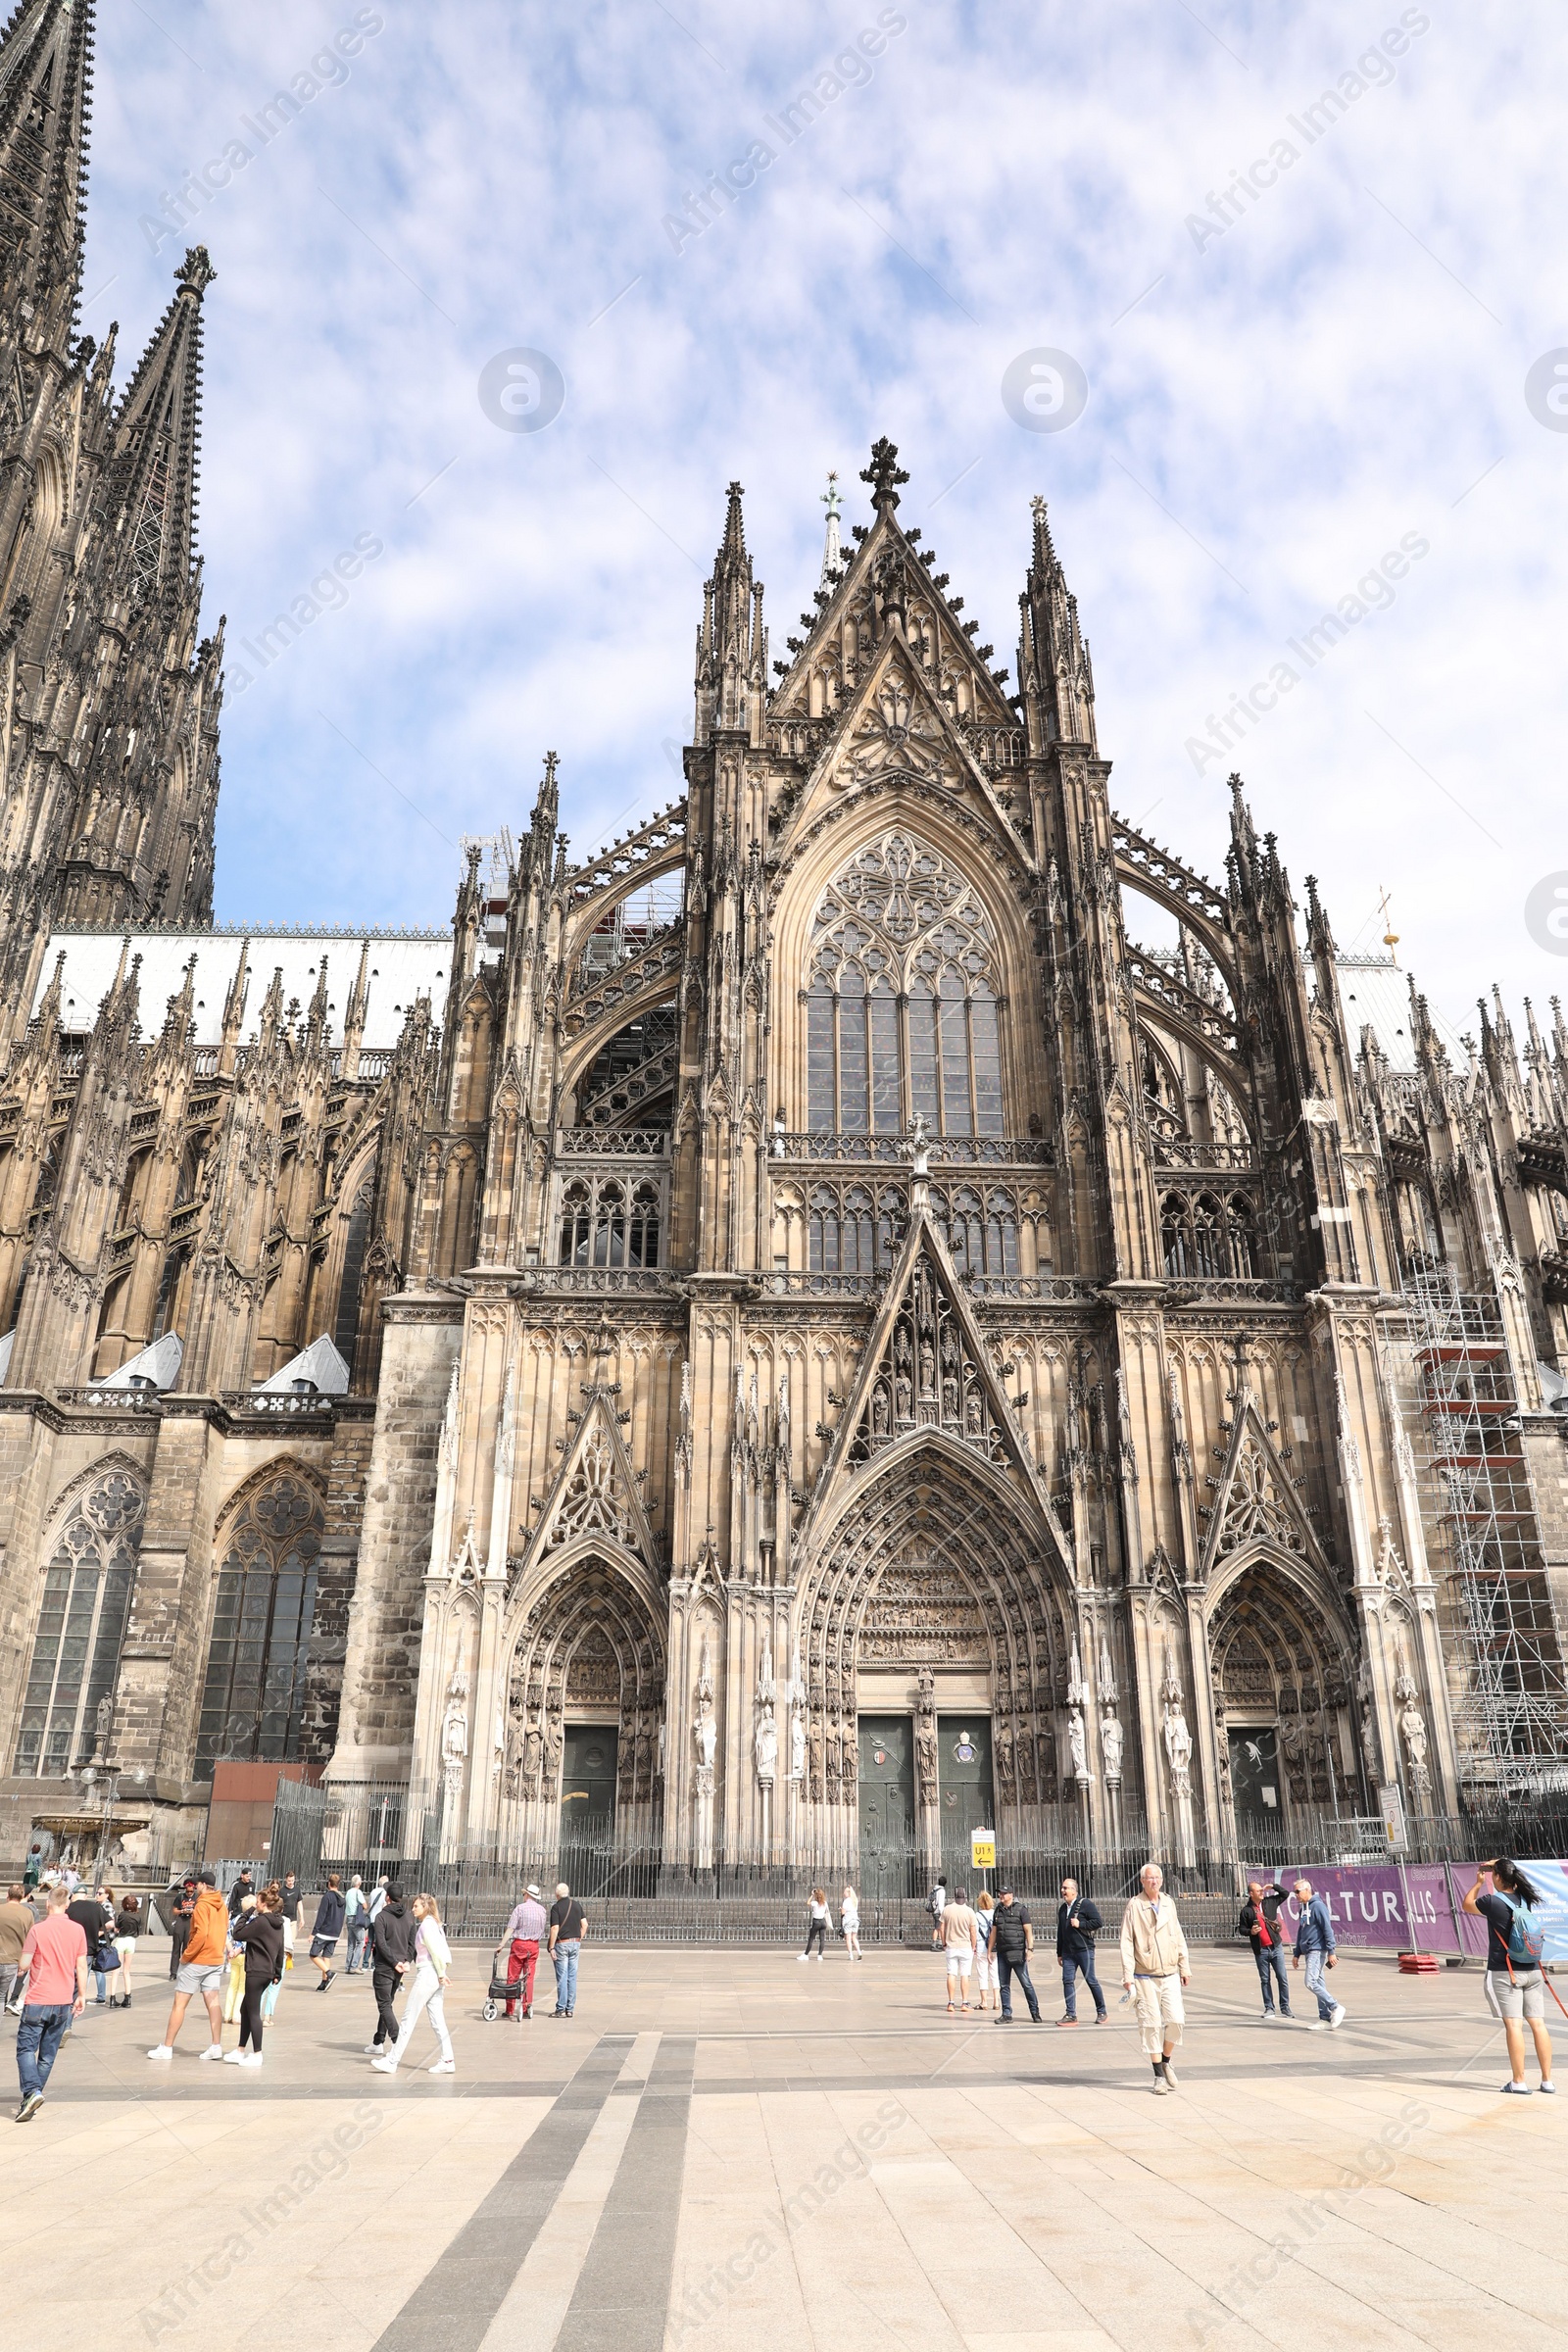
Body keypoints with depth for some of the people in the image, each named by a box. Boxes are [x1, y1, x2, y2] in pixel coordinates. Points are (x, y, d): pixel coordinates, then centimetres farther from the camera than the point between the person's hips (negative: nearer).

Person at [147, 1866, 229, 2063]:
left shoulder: (202, 1905, -14)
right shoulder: (222, 1905, 11)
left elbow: (200, 1933, -23)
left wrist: (186, 1955, -15)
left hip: (197, 1960, -7)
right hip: (216, 1960, 7)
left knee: (179, 2003, 2)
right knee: (213, 2002, 5)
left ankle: (166, 2047, 6)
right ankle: (216, 2046, 1)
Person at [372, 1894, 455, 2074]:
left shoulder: (426, 1925, -13)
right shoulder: (435, 1924, 15)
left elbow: (435, 1951, -18)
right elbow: (445, 1952, 14)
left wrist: (441, 1973, -11)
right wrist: (442, 1972, 9)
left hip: (427, 1974, -9)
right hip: (436, 1977, 9)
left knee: (409, 2018, -2)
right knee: (437, 2019, 10)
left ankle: (391, 2061, 3)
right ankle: (447, 2060, 9)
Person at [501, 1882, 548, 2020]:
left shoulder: (520, 1908, -9)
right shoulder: (543, 1910, 5)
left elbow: (510, 1928, -12)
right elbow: (545, 1930, 8)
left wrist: (501, 1945, -12)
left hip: (519, 1944, -4)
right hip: (534, 1945, 4)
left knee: (513, 1977, 4)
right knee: (529, 1977, 10)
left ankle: (510, 2010, 5)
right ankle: (527, 2007, 5)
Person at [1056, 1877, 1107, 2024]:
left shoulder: (1085, 1904, -7)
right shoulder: (1063, 1908, 15)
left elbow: (1099, 1922, -13)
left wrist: (1080, 1924, -17)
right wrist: (1059, 1953, 20)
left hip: (1084, 1950, -6)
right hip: (1068, 1951, 6)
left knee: (1091, 1981, 1)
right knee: (1067, 1981, -1)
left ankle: (1101, 2012, 16)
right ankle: (1071, 2015, 3)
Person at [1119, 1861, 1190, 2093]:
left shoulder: (1169, 1903, 7)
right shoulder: (1134, 1906, -7)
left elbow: (1179, 1938, 14)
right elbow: (1127, 1943, -7)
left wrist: (1185, 1968, 13)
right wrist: (1127, 1975, -12)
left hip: (1170, 1975, 3)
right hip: (1145, 1977, -3)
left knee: (1176, 2019, -5)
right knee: (1152, 2025, -2)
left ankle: (1166, 2061, 20)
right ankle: (1159, 2075, 11)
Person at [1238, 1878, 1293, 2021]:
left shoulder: (1270, 1902, 3)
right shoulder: (1246, 1910, -3)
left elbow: (1285, 1893, 11)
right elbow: (1241, 1929, 2)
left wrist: (1273, 1887, -3)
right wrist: (1250, 1931, -17)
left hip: (1276, 1947, 1)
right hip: (1260, 1950, -1)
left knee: (1282, 1979, 1)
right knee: (1265, 1980, 7)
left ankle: (1285, 2008, 9)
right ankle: (1269, 2008, 16)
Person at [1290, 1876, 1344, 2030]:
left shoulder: (1318, 1906, -12)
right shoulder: (1303, 1908, 16)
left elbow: (1328, 1930, -16)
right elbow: (1301, 1932, 22)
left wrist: (1331, 1952, -19)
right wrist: (1296, 1954, 21)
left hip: (1317, 1950, -9)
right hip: (1308, 1951, 9)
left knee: (1311, 1983, -16)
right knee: (1318, 1984, 9)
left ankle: (1336, 2008, -5)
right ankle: (1325, 2018, 12)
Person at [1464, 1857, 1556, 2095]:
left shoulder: (1493, 1902, -11)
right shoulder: (1527, 1899, 4)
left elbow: (1467, 1905, 8)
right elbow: (1514, 1885, 28)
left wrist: (1479, 1882, 19)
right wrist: (1497, 1866, 31)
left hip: (1505, 1972, -5)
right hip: (1533, 1971, 6)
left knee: (1513, 2024, -6)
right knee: (1538, 2023, 7)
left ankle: (1519, 2082, -5)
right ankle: (1547, 2081, 10)